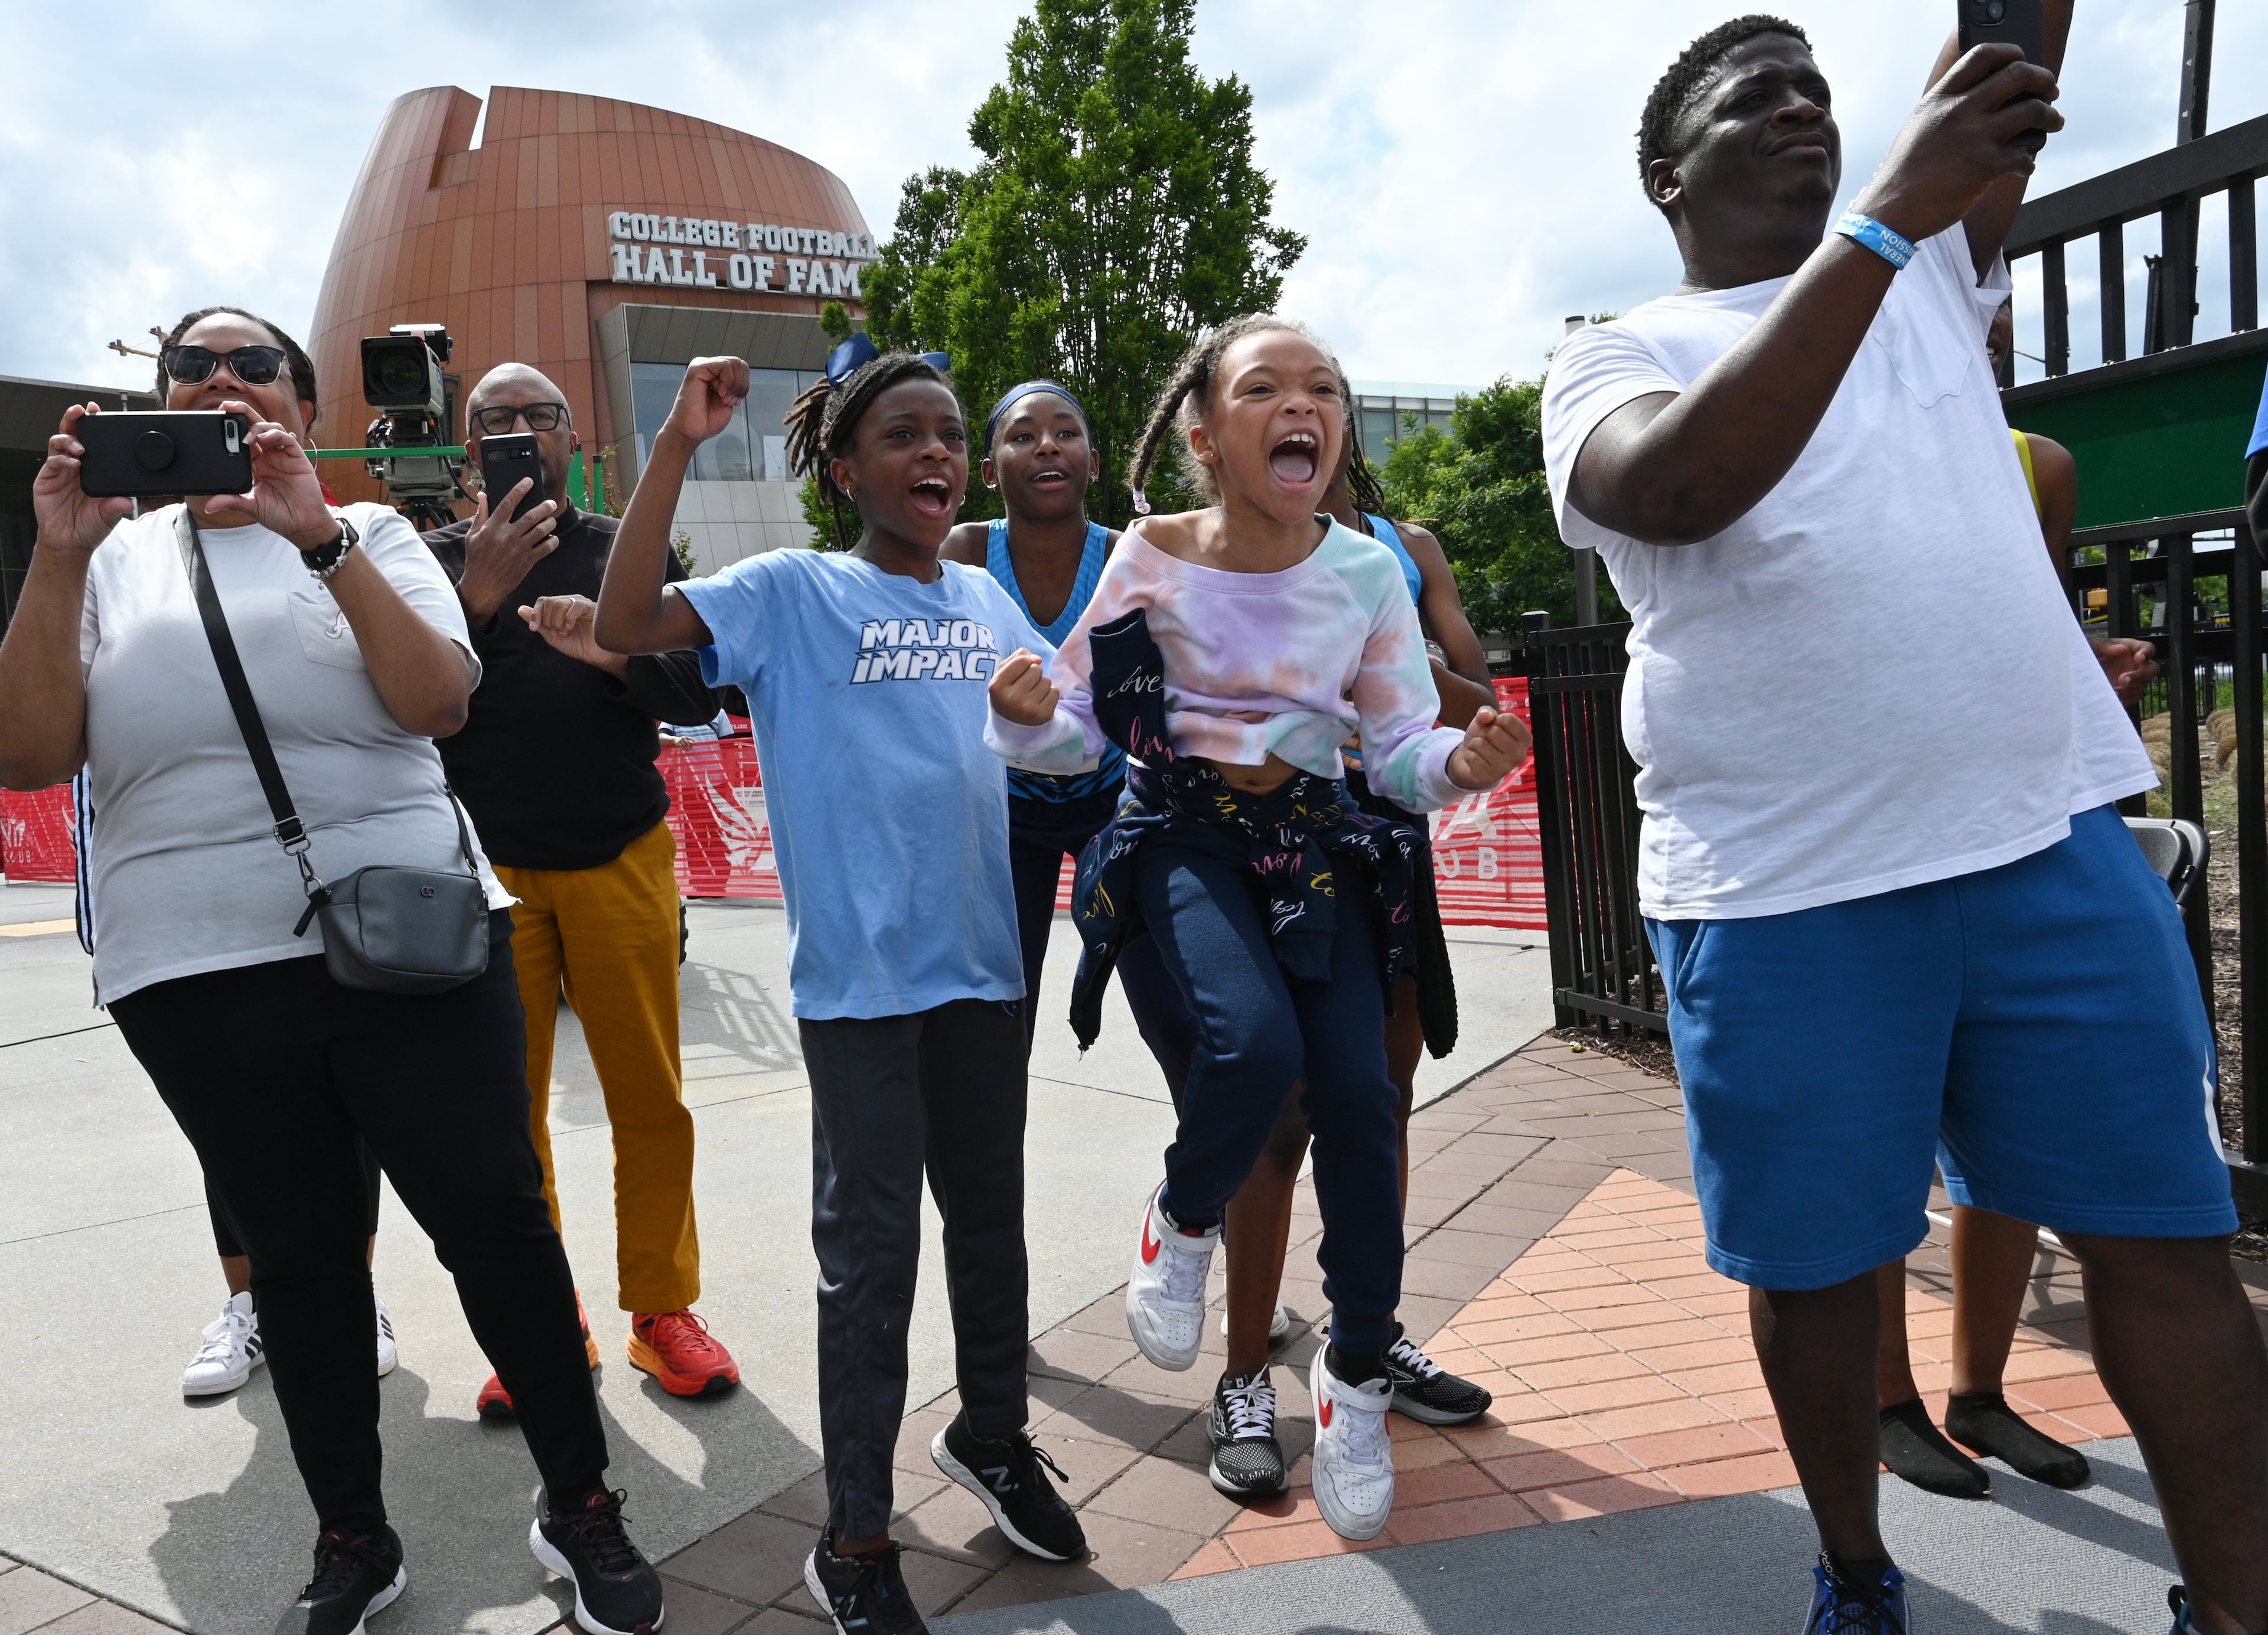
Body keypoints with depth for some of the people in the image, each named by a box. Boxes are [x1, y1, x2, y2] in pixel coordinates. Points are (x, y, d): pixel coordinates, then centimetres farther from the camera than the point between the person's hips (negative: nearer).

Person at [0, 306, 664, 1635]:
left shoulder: (369, 536, 7)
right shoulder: (116, 556, 11)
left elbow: (440, 701, -10)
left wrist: (321, 538, -17)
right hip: (200, 977, 2)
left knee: (497, 1217, -2)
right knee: (300, 1254, 12)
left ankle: (583, 1507, 16)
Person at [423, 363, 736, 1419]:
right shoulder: (434, 562, 8)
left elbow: (698, 692, 4)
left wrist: (616, 653, -15)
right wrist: (477, 600, -16)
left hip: (623, 859, 0)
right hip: (488, 873, 0)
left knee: (650, 1097, 1)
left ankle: (661, 1310, 14)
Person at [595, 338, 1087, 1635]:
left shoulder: (987, 599, 11)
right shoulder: (791, 593, -3)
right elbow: (627, 625, -17)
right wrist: (677, 447, -21)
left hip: (985, 959, 5)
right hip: (860, 972, -5)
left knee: (993, 1219, 18)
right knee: (872, 1251, 3)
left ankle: (994, 1433, 41)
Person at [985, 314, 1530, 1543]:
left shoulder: (1366, 571, -4)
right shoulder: (1151, 559, -8)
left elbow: (1401, 752, -1)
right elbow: (1080, 730, -2)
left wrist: (1460, 763, -23)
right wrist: (1026, 714, -25)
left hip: (1318, 842, 2)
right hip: (1184, 833, -2)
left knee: (1357, 1093, -7)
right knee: (1255, 1040, -28)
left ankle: (1356, 1373, 15)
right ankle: (1182, 1223, 8)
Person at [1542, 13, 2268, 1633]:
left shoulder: (1932, 267, 17)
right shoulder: (1615, 359, 1)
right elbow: (1682, 486, -21)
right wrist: (1883, 215, -22)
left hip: (2057, 832, 4)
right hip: (1786, 884, -3)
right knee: (1818, 1258, 8)